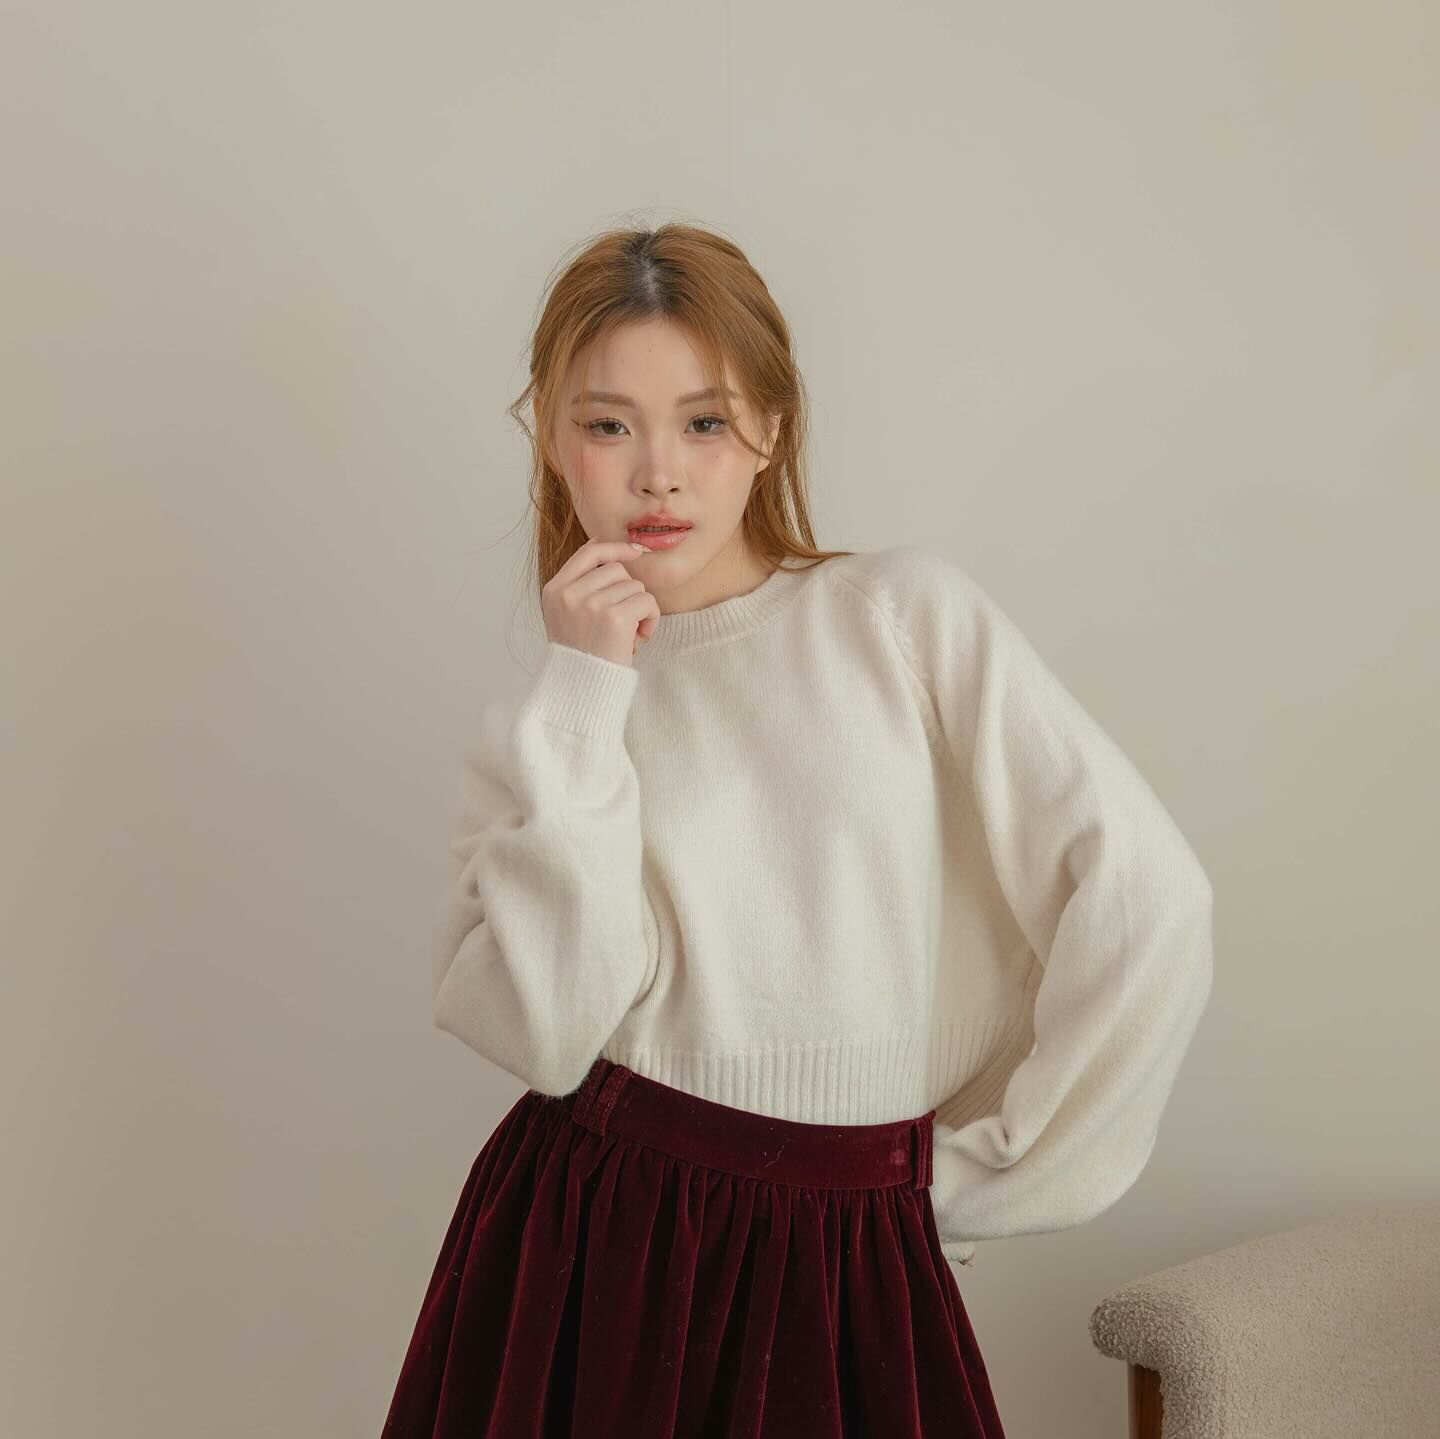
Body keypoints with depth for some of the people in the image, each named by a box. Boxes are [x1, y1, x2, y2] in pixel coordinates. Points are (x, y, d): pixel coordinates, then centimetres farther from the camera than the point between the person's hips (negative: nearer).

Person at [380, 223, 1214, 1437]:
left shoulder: (907, 615, -4)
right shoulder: (540, 721, 4)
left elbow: (1145, 900, -10)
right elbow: (544, 1033, -12)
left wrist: (982, 1168, -3)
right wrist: (584, 697, -12)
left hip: (845, 1266, -1)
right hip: (586, 1252, 2)